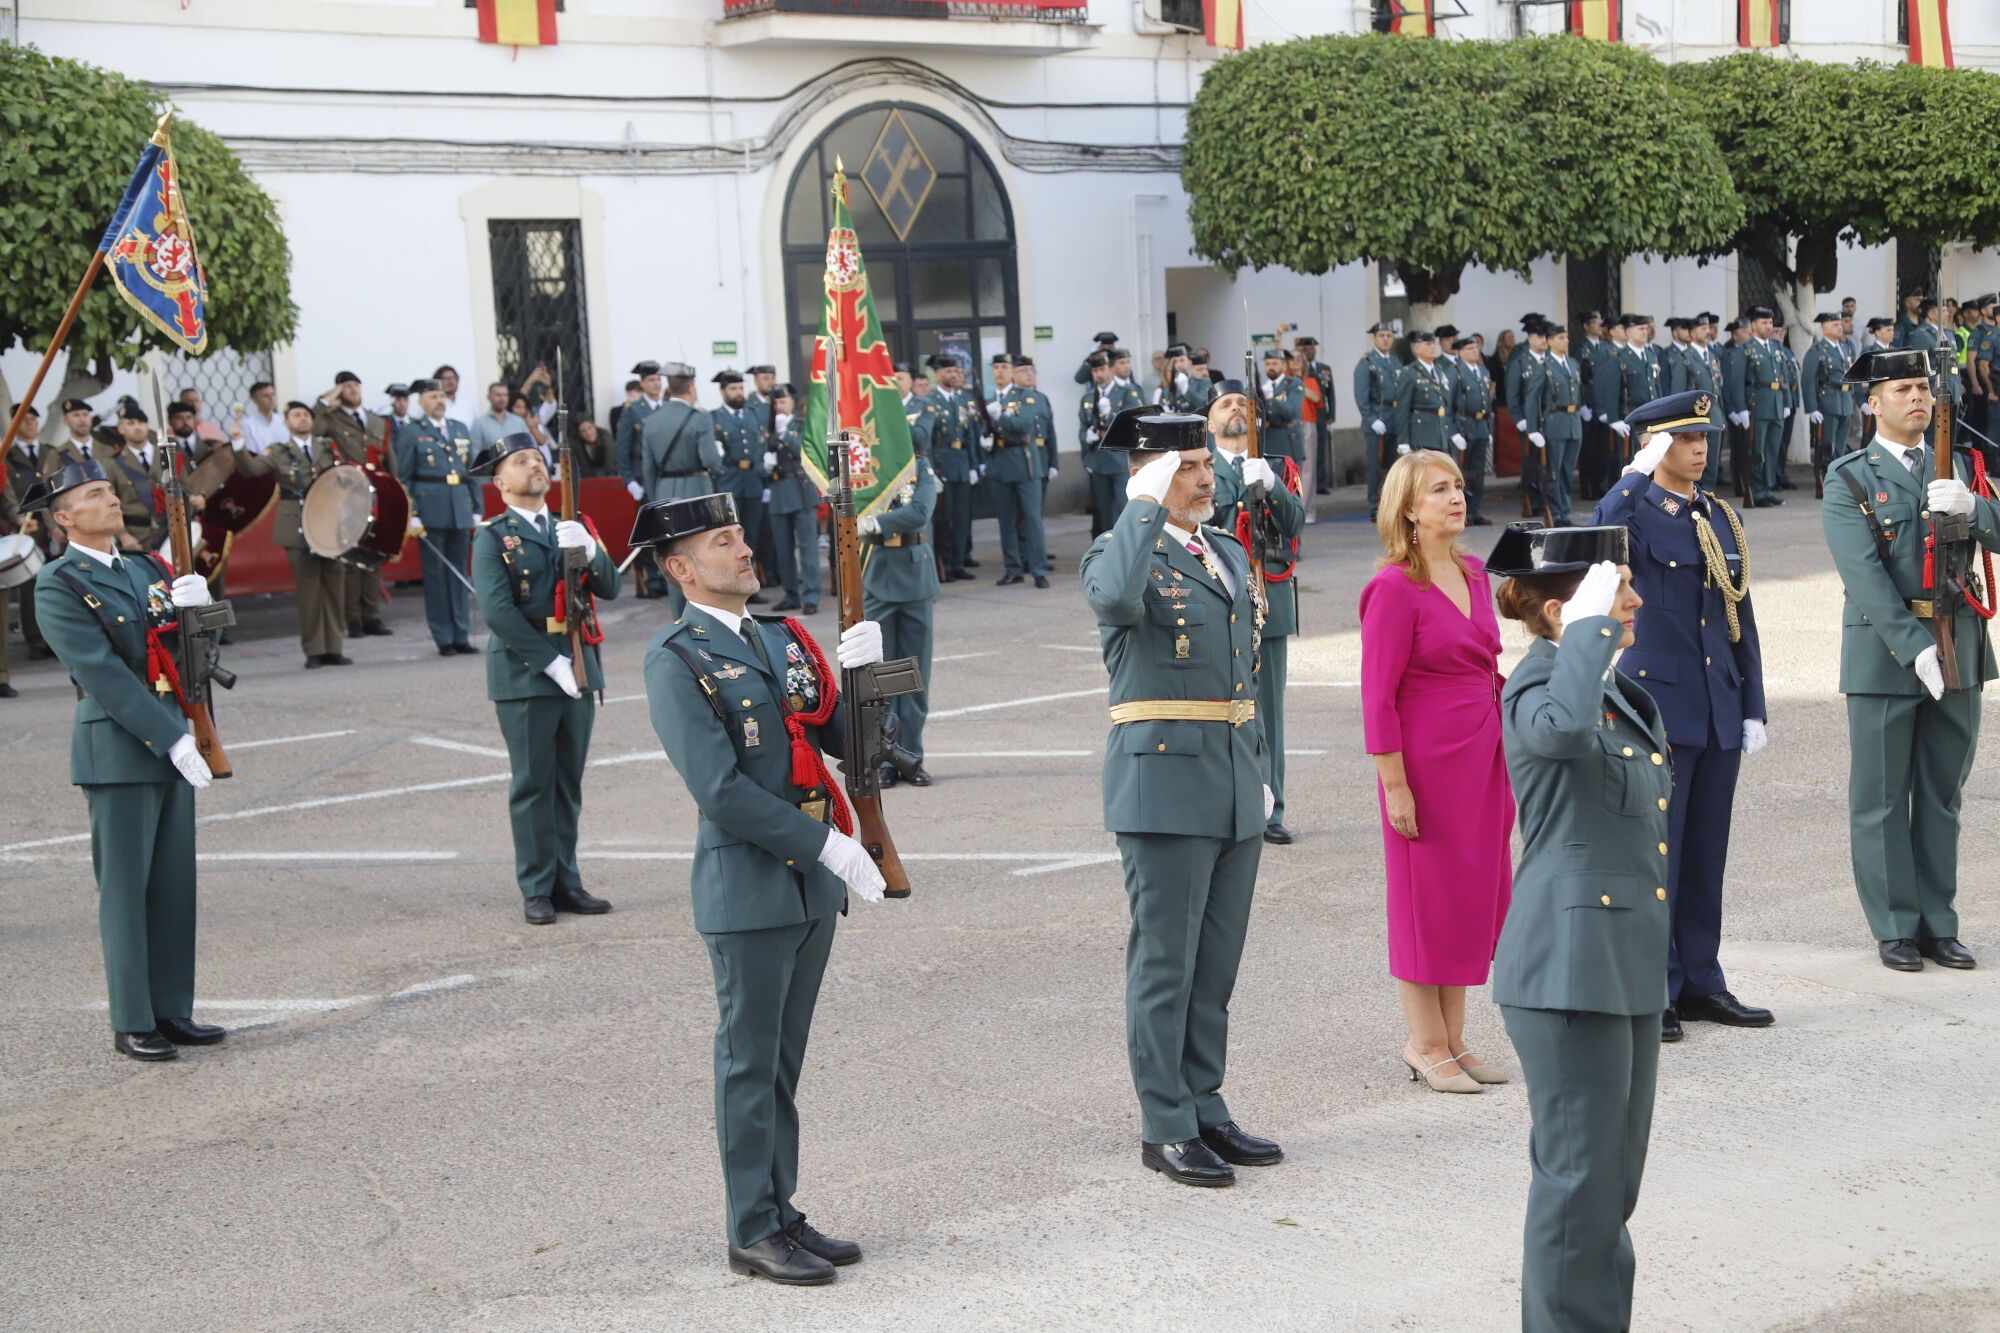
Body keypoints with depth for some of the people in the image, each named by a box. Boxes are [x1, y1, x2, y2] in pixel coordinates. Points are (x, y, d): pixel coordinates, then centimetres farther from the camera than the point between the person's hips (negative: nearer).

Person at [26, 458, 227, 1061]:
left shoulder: (146, 569, 14)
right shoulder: (58, 586, -8)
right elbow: (103, 674, -15)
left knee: (175, 883, 8)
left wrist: (195, 604, -13)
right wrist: (172, 740, -19)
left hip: (172, 740, 7)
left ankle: (172, 1011, 16)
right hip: (116, 748, -6)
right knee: (125, 888, 0)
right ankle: (132, 1024, 7)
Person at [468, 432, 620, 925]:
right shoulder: (493, 537, -2)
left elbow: (610, 588, 7)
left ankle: (566, 881, 14)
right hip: (525, 675, -5)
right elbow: (498, 610, -13)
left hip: (578, 669, 5)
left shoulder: (571, 527, 16)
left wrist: (588, 550, -13)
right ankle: (537, 889, 5)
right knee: (533, 784, 0)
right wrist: (550, 662, -17)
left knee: (568, 782, 8)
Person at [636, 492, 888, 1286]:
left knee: (784, 1061, 14)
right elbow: (720, 790, -18)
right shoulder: (676, 660, -10)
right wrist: (830, 845, -18)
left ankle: (781, 1213, 23)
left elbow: (842, 738, 13)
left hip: (813, 884, 7)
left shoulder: (781, 640, 13)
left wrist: (858, 672, -6)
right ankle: (754, 1232, 11)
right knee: (750, 1063, 2)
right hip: (748, 885, -7)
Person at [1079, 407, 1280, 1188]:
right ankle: (1166, 1129, 7)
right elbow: (1117, 599, -32)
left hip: (1235, 788, 7)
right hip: (1163, 781, -7)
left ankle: (1205, 1110, 23)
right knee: (1165, 962, -1)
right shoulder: (1119, 552, -6)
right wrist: (1147, 507, -22)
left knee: (1217, 963, 13)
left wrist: (1260, 770, 19)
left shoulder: (1230, 555, 18)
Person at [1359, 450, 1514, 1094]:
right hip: (1428, 758, -7)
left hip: (1483, 757, 7)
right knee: (1427, 896, 2)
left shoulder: (1473, 575, 9)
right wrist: (1394, 786, -15)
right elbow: (1378, 696, -13)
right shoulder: (1394, 588, -13)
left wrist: (1508, 761, 13)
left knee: (1477, 894, 12)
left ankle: (1452, 1038, 23)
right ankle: (1426, 1045, 14)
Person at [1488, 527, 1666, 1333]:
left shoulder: (1621, 693, 14)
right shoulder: (1538, 688, -14)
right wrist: (1589, 626, -28)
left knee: (1616, 1175, 17)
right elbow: (1563, 727, -40)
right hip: (1569, 967, -9)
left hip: (1630, 963, 9)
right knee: (1580, 1175, -1)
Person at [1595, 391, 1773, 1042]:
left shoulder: (1722, 517, 14)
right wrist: (1640, 471, -28)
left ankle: (1700, 982, 21)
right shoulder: (1635, 511, -5)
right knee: (1654, 850, -2)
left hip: (1718, 711, 6)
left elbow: (1741, 618, 16)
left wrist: (1753, 708, 12)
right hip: (1656, 704, -6)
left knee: (1707, 852, 11)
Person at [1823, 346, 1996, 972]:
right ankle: (1896, 927, 11)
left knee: (1942, 794, 10)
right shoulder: (1848, 479, -4)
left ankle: (1938, 923, 18)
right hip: (1884, 651, -4)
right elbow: (1865, 576, -14)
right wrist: (1916, 649, -21)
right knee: (1882, 798, 2)